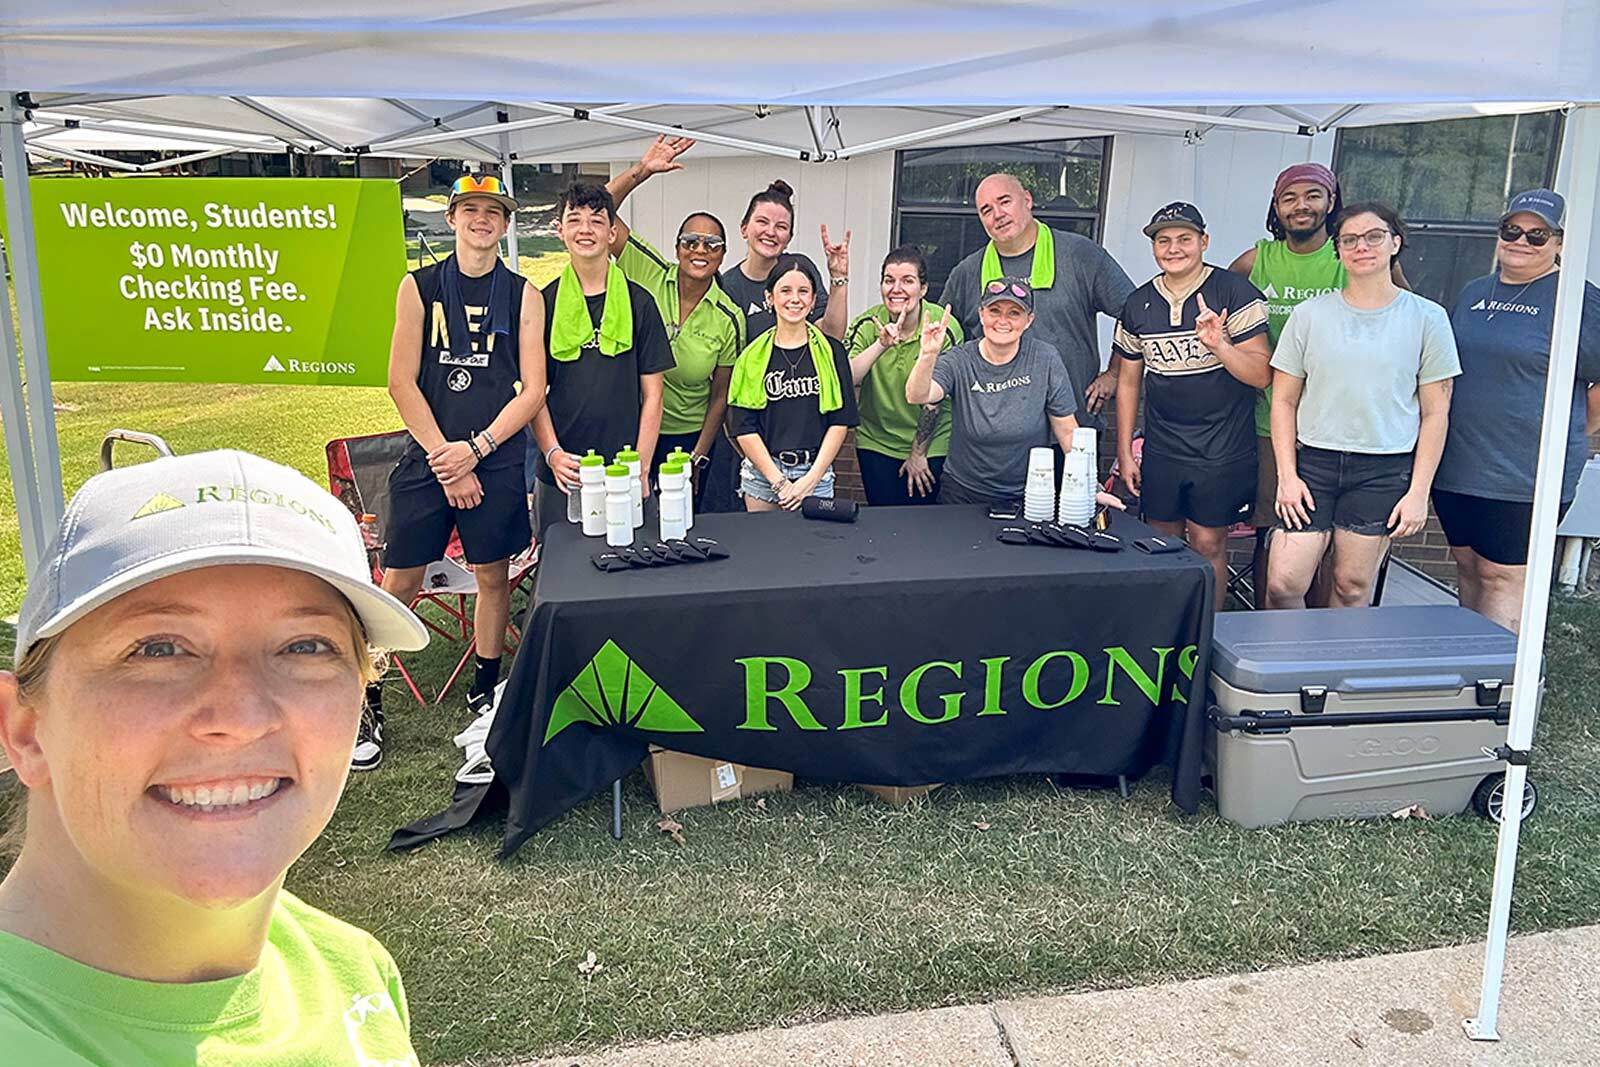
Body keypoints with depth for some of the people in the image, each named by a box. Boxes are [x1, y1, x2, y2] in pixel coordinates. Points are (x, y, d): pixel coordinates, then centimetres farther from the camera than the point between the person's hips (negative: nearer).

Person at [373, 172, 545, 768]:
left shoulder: (523, 296, 5)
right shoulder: (419, 287, 4)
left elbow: (532, 390, 0)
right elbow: (402, 381, -1)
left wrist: (475, 449, -10)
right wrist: (446, 461, -7)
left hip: (497, 460, 1)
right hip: (428, 457, 0)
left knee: (493, 577, 8)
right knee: (399, 583, -1)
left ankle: (485, 693, 25)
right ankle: (366, 707, 10)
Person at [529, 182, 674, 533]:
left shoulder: (639, 303, 4)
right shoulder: (543, 302, 5)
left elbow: (652, 395, 3)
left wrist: (641, 467, -7)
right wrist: (553, 453, -12)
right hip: (559, 475, 1)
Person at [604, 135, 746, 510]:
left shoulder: (729, 319, -6)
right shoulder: (648, 275, -8)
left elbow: (720, 395, 0)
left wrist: (698, 458, -2)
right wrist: (643, 170, -24)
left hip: (690, 437, 1)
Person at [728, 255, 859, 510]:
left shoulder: (831, 352, 2)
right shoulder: (753, 357, 2)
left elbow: (840, 421, -1)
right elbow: (744, 427, -2)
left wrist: (810, 479, -9)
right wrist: (779, 481, -9)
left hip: (816, 473, 0)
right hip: (762, 474, 0)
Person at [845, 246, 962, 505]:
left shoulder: (944, 328, -14)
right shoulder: (868, 324, -8)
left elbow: (935, 399, -10)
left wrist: (918, 453, -6)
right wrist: (881, 344, -32)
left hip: (932, 445, -2)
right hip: (876, 442, 2)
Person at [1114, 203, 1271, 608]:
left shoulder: (1234, 292, -7)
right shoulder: (1138, 304, 7)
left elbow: (1261, 375, -10)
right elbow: (1128, 383, 14)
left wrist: (1219, 345, -28)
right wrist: (1124, 451, 12)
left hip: (1222, 451, -4)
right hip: (1161, 451, 4)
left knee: (1207, 544, 0)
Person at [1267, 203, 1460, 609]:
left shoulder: (1426, 318, 2)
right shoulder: (1310, 314, 5)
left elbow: (1435, 413, 4)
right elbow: (1284, 400, 7)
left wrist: (1418, 491, -1)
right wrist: (1287, 475, -2)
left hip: (1385, 469, -1)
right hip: (1313, 460, 1)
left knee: (1353, 587, 5)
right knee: (1283, 584, -5)